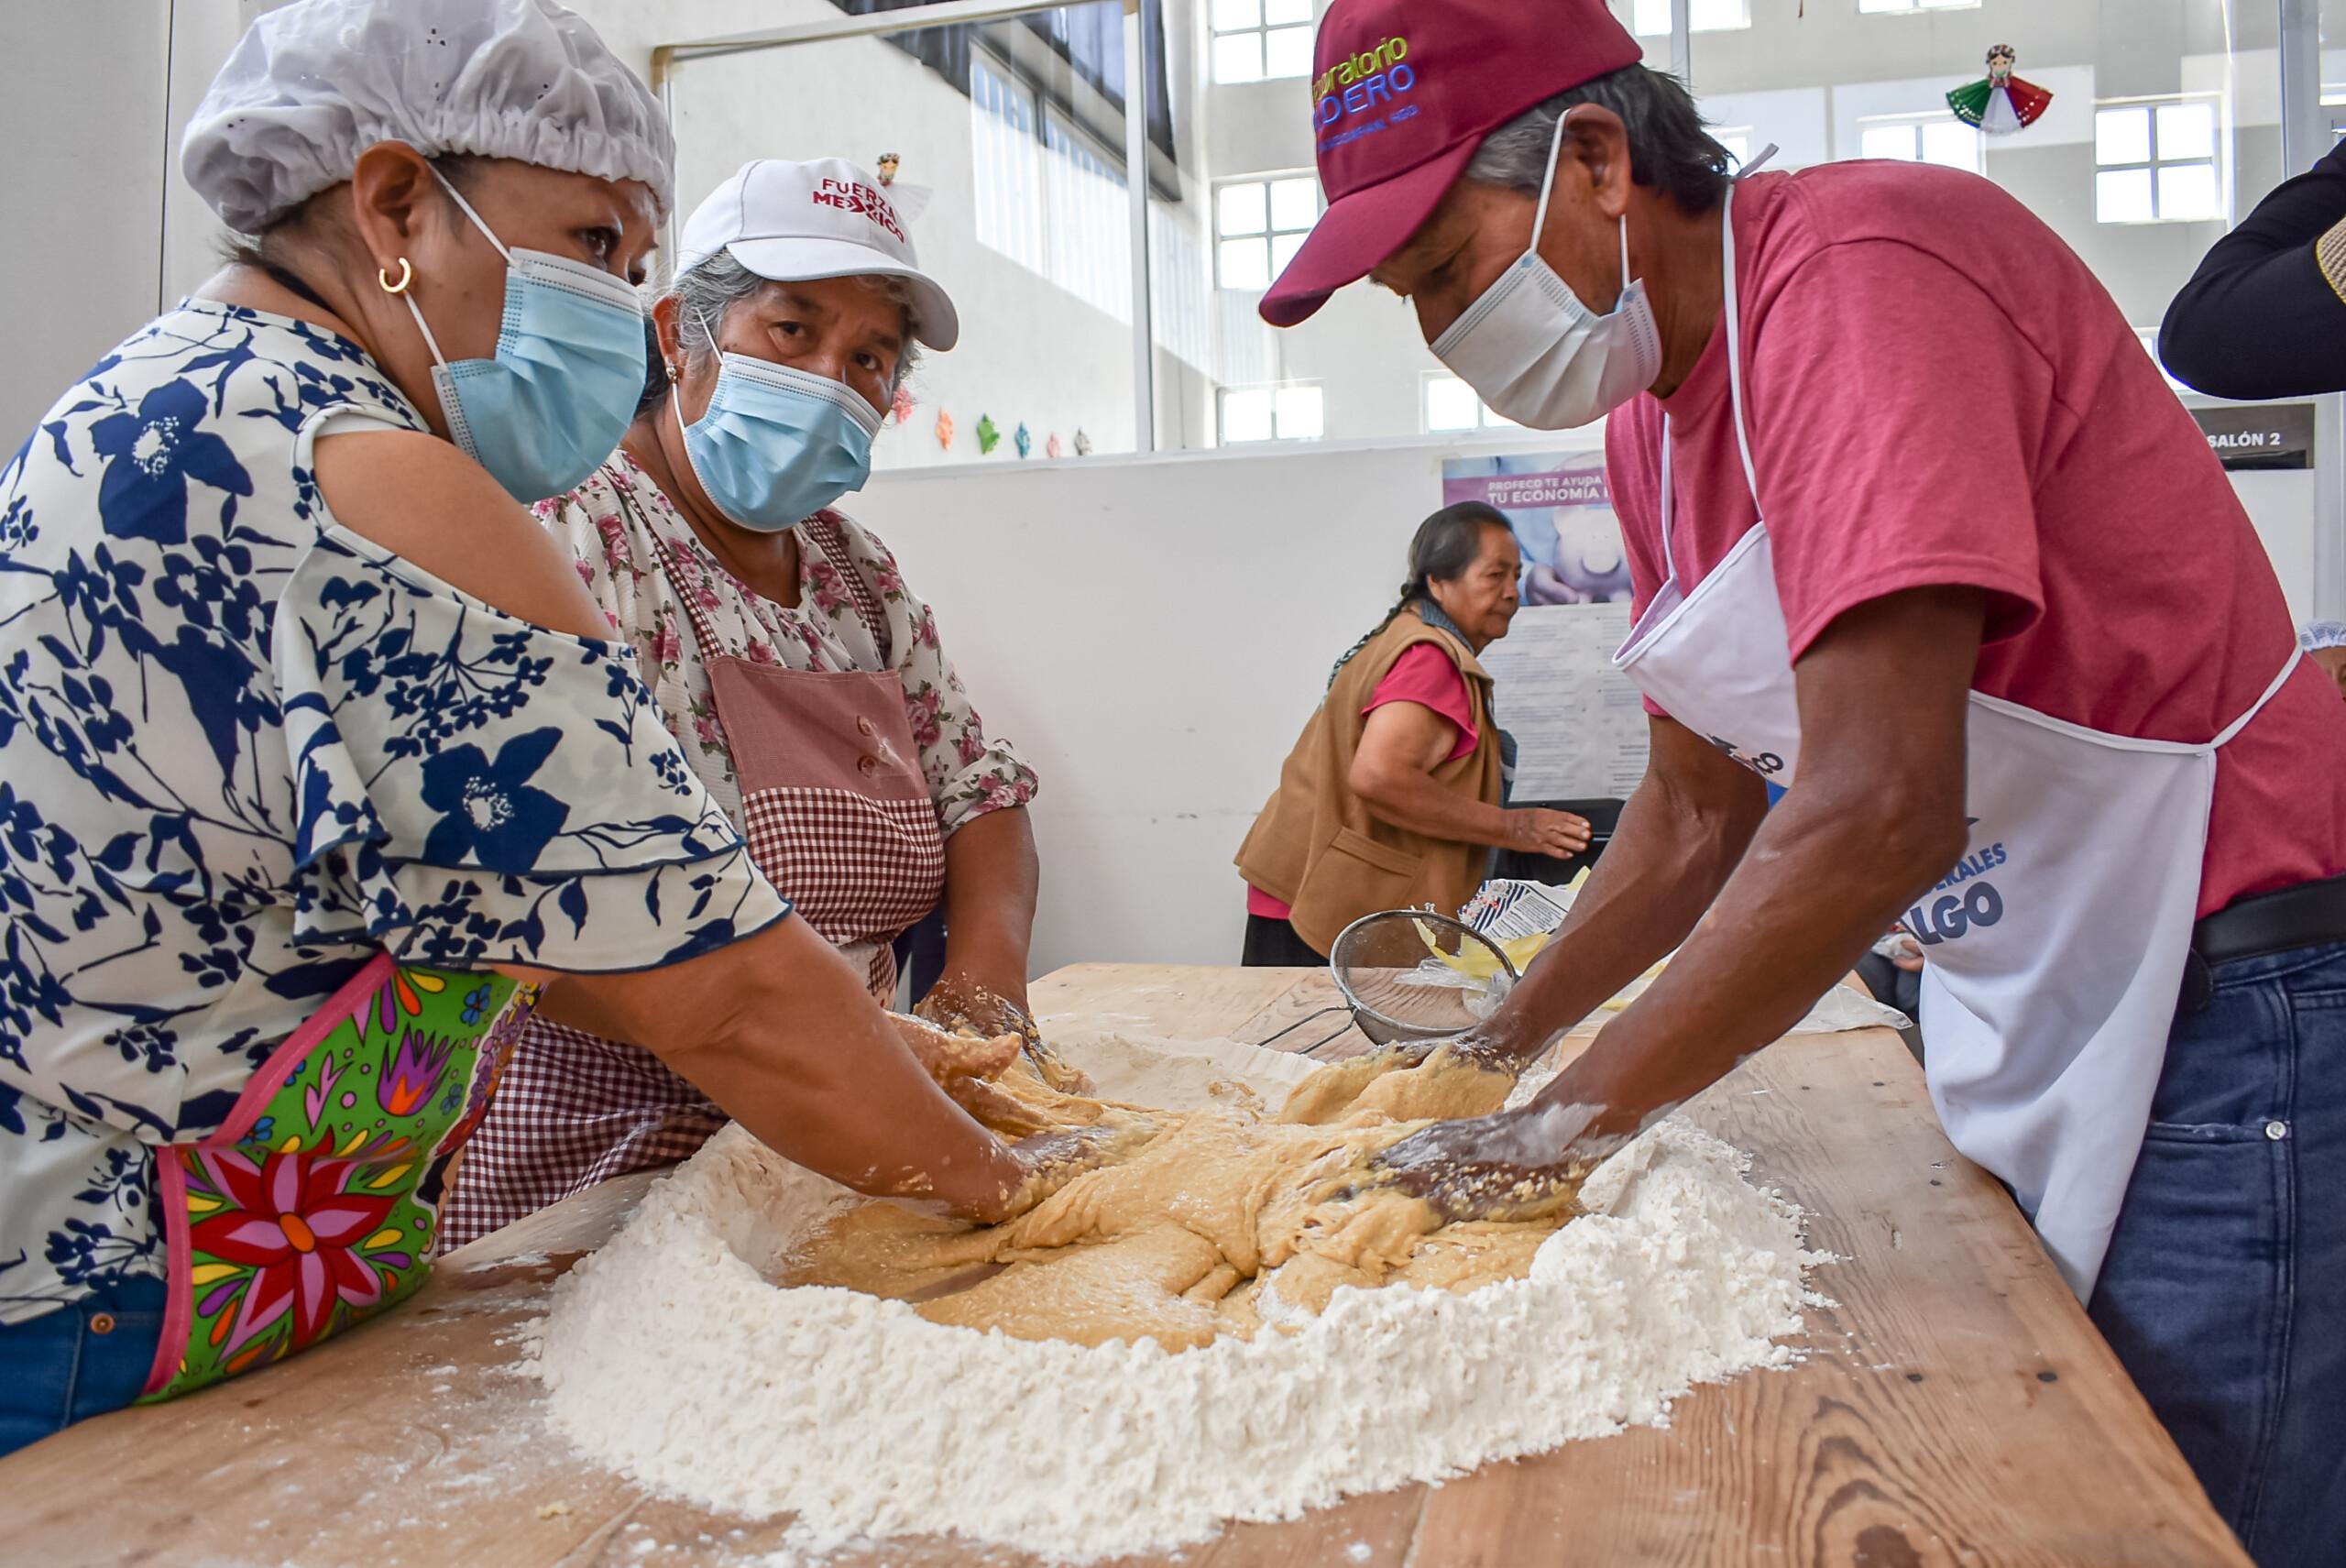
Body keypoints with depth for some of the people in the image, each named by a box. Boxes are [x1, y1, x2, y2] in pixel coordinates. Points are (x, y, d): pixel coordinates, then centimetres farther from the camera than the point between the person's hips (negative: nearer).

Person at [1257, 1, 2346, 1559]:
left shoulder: (1854, 274, -22)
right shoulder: (1652, 418, 6)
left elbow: (1874, 814, -31)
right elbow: (1698, 812, 14)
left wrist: (1564, 1122, -23)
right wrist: (1503, 1038, 8)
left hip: (2217, 1012, -8)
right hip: (2021, 1011, 8)